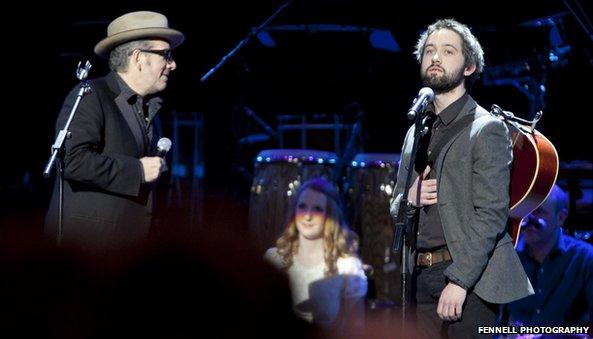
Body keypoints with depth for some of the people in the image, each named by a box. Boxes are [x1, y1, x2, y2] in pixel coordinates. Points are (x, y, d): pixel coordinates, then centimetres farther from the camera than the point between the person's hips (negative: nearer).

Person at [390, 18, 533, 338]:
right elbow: (396, 210, 21)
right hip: (422, 278, 6)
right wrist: (408, 199, -3)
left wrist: (459, 280, -20)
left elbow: (491, 213, -13)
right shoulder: (415, 132, 17)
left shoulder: (487, 129, -4)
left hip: (471, 277, -6)